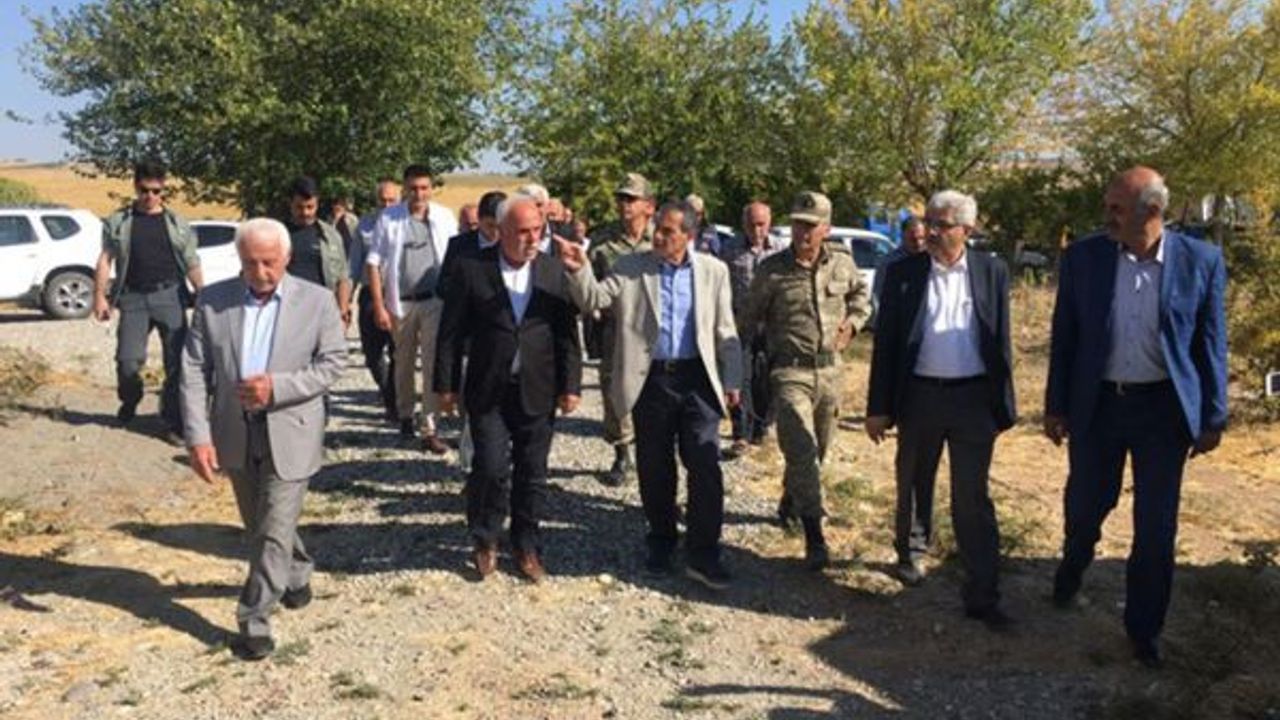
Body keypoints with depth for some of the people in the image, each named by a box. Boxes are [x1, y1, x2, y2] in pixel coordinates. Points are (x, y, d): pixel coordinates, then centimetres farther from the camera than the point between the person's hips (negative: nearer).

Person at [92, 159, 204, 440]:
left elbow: (192, 264, 11)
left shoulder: (176, 223, 12)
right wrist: (100, 296, -2)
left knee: (176, 362, -4)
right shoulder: (118, 222, 11)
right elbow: (105, 259, 7)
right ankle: (129, 402, 28)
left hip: (170, 296, 0)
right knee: (128, 360, -3)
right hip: (133, 298, 0)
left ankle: (174, 422, 5)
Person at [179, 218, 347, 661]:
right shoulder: (213, 300, -2)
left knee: (274, 532, -3)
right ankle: (297, 573, 46)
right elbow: (194, 370, -4)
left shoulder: (316, 301, -7)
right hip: (235, 433, 4)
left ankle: (254, 620, 10)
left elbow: (333, 362, -7)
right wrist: (198, 435, -13)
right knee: (258, 526, 20)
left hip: (289, 433, -3)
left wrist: (277, 387, -21)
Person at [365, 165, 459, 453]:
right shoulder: (389, 218, -3)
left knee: (434, 363, -6)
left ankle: (429, 429, -2)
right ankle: (406, 415, 36)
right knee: (404, 363, 16)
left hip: (435, 300, -1)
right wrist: (379, 307, -8)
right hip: (401, 301, 1)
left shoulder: (444, 217, -1)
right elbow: (373, 262, -3)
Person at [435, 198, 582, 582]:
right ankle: (485, 541, 20)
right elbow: (451, 331, 0)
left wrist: (571, 385, 2)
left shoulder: (554, 270, 2)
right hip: (488, 391, -2)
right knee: (491, 468, -5)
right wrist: (446, 384, -1)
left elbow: (568, 332, 5)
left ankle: (526, 546, 26)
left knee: (532, 474, 9)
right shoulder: (471, 269, -4)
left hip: (538, 391, 2)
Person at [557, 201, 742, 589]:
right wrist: (578, 270, -24)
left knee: (706, 467, -4)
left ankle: (703, 553, 5)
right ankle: (661, 543, 28)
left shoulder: (713, 270, 4)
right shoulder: (631, 267, 3)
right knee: (654, 469, 10)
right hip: (651, 379, 1)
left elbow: (725, 329, 7)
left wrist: (732, 380, 4)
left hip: (697, 379, 0)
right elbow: (595, 299, -6)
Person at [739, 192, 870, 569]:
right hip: (790, 371, -4)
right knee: (802, 450, -13)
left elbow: (861, 293, 24)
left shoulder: (842, 262, 4)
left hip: (830, 369, 5)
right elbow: (748, 319, 4)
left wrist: (852, 322, 7)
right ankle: (814, 538, -10)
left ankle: (791, 500, 44)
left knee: (818, 449, 17)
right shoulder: (772, 269, -6)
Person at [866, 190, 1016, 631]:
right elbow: (886, 342, 0)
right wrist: (879, 407, -2)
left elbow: (1000, 341, 5)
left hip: (973, 399, -1)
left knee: (973, 499, 2)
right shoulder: (903, 273, -1)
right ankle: (910, 553, 42)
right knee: (913, 485, 17)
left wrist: (1003, 405, 2)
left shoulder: (992, 272, 1)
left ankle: (983, 597, 8)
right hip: (919, 396, 1)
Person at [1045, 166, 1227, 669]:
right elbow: (1064, 338, 1)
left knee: (1156, 527, 7)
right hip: (1097, 404, 1)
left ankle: (1144, 628, 25)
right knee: (1086, 505, 16)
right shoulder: (1083, 258, -6)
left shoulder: (1200, 261, -7)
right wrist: (1055, 407, 2)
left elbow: (1210, 342, 0)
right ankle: (1072, 567, 48)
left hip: (1164, 407, -1)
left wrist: (1213, 417, 0)